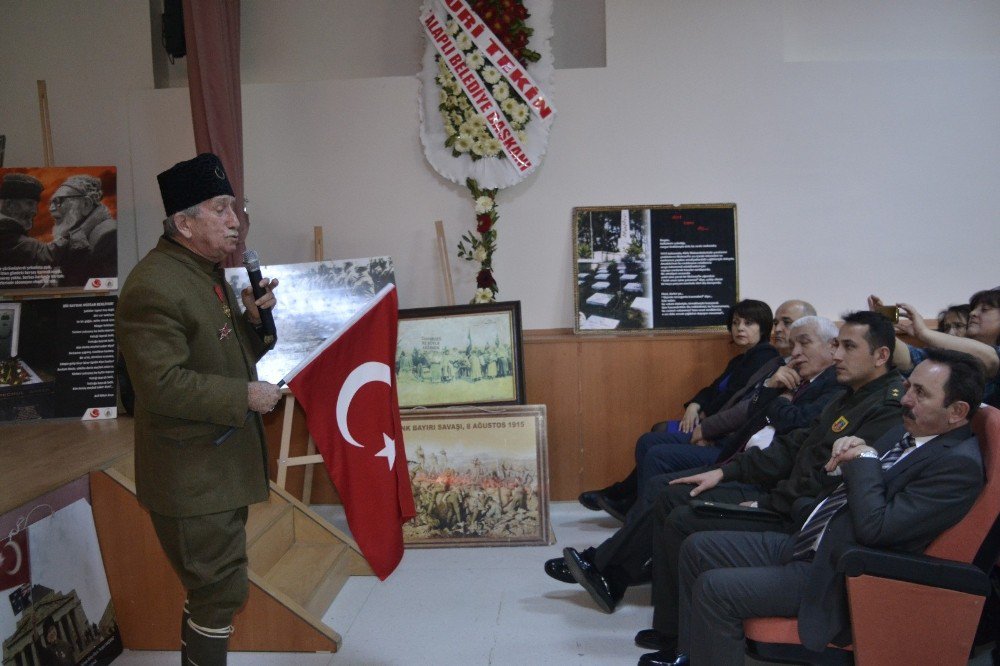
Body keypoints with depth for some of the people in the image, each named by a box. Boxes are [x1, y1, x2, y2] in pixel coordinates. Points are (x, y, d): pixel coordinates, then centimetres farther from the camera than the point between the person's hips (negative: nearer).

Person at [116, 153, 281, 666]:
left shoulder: (208, 271, 11)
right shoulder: (153, 286, -22)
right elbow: (164, 385, -27)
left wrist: (254, 319, 0)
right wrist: (244, 397, -22)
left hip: (224, 464, 10)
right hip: (192, 477, -10)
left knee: (213, 586, 23)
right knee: (221, 590, -1)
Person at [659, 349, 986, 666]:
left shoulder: (958, 463, -17)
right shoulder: (907, 433, 10)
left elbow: (874, 528, -26)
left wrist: (864, 458, -14)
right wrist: (849, 452, -5)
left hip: (834, 575, -10)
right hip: (802, 543, 10)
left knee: (714, 589, -20)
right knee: (697, 548, 6)